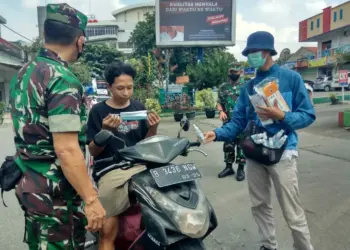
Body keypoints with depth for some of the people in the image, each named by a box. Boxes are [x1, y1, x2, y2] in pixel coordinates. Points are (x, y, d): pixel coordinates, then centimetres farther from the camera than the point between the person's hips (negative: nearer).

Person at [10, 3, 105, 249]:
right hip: (56, 192, -9)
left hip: (29, 183, 9)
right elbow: (66, 150, -26)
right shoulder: (63, 80, -22)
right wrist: (91, 199, -22)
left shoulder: (24, 73, 6)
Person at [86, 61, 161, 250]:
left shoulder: (139, 108, 11)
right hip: (110, 171, -3)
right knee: (106, 232, -16)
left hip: (138, 166, 3)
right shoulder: (98, 111, 2)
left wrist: (153, 128, -6)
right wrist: (105, 131, -16)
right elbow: (93, 151, 2)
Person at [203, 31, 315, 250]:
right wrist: (218, 133, -11)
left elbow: (308, 115, -6)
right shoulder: (249, 86, 9)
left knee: (292, 212, 0)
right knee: (260, 206, 16)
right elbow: (238, 122, 6)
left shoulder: (291, 78, -4)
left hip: (281, 152, -5)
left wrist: (281, 116, -22)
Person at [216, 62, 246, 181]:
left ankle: (241, 169, 13)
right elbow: (219, 102, 11)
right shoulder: (223, 87, 9)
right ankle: (229, 167, 23)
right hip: (228, 122, 3)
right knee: (228, 146, 10)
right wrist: (220, 111, -8)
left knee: (242, 146, 2)